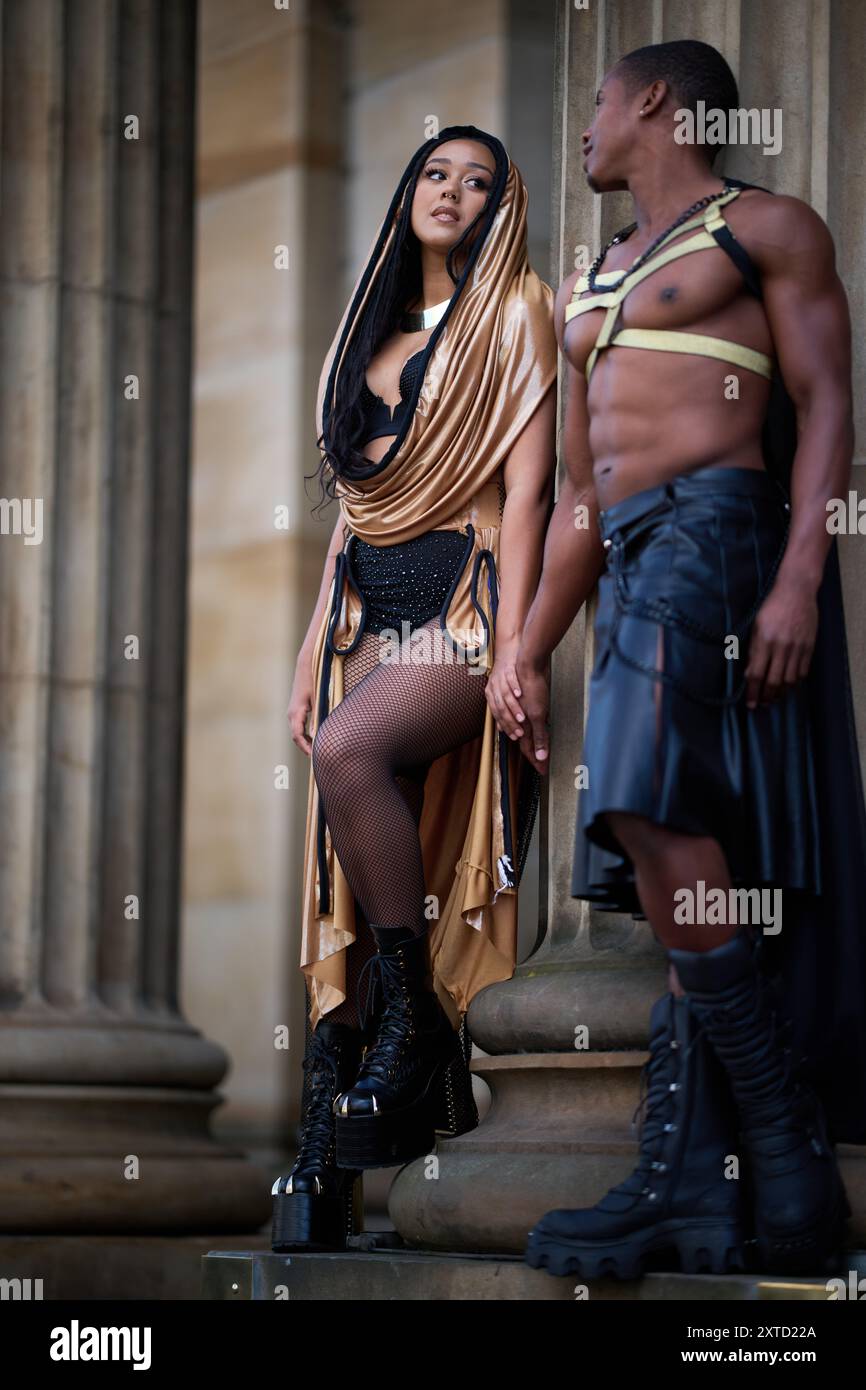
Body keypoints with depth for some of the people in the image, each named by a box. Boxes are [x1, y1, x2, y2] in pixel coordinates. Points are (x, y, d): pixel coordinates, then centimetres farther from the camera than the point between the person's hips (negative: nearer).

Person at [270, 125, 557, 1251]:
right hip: (373, 608, 6)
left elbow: (526, 484, -6)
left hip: (464, 597, -6)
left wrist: (512, 640, -16)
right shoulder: (375, 334, 22)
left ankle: (416, 1019, -20)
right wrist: (316, 647, 14)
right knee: (356, 857, -5)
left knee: (350, 746, -33)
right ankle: (330, 1159, -9)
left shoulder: (514, 314, 3)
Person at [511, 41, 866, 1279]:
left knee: (656, 819, -23)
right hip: (634, 565, 8)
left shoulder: (765, 229, 6)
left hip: (717, 528, -8)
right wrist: (530, 653, 21)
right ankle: (686, 1188, -6)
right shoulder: (591, 285, 27)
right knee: (699, 873, 0)